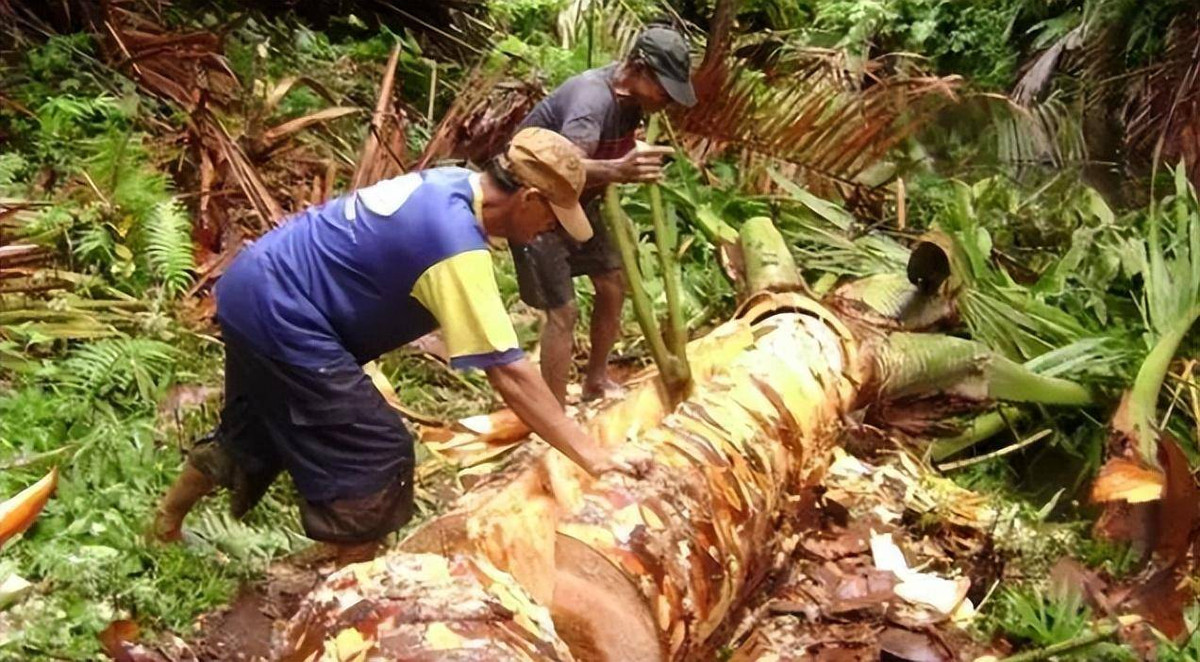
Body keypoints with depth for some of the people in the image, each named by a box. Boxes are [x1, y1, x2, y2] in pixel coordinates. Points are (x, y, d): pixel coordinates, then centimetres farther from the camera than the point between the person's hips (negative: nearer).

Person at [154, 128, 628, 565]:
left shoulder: (454, 183, 0)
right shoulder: (457, 243, -27)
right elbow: (507, 370, -29)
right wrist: (590, 456, -26)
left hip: (254, 287, 10)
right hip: (278, 312, -10)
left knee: (256, 429, 29)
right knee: (377, 452, -6)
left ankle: (167, 522, 53)